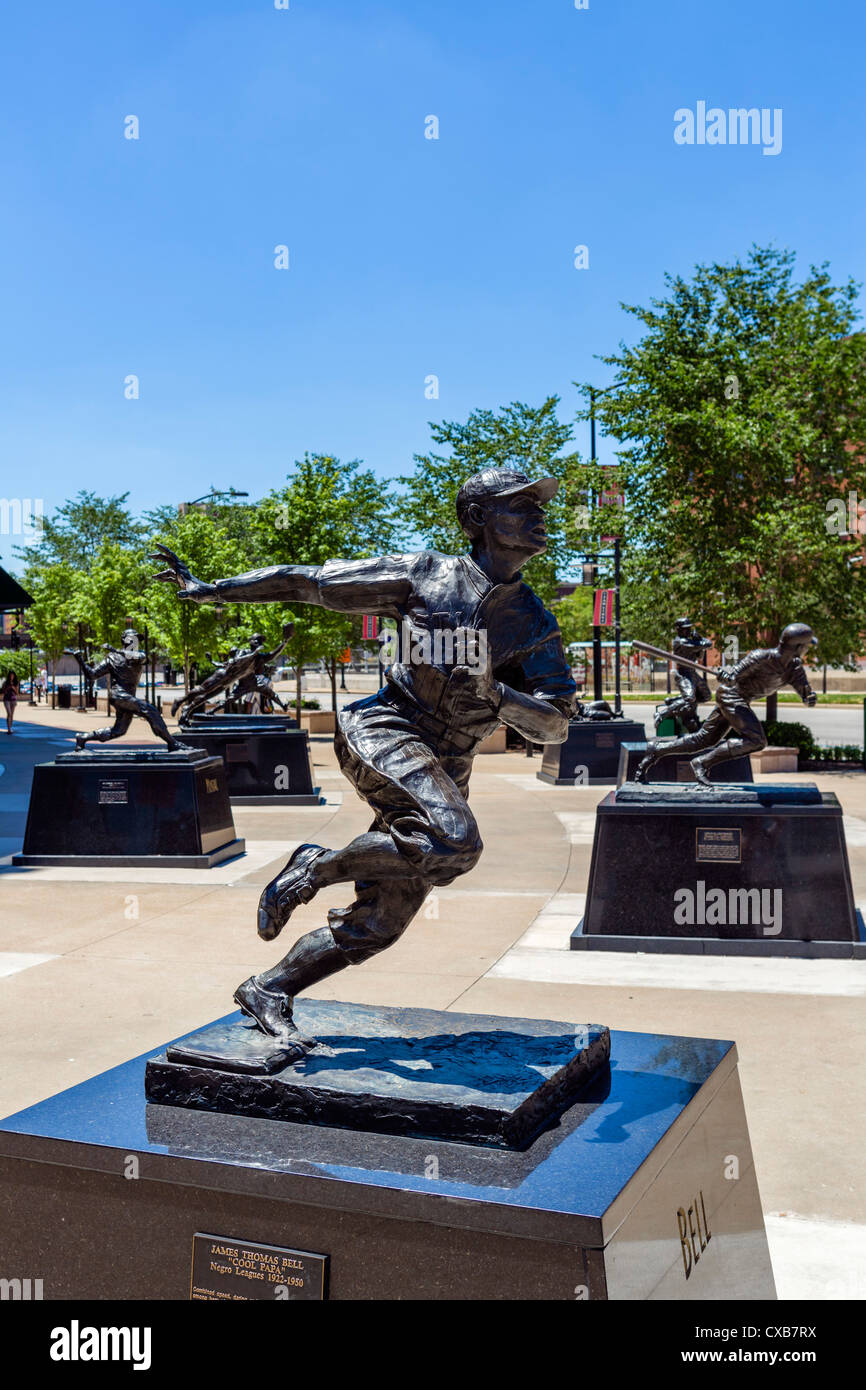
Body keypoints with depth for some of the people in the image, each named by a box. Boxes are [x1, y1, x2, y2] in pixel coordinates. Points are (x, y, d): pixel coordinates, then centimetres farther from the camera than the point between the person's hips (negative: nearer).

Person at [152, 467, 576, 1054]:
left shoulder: (537, 625, 12)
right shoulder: (425, 575, 3)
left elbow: (556, 724, 4)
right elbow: (309, 581, 7)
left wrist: (493, 695, -15)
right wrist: (212, 590, 6)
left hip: (444, 777, 5)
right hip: (384, 734, -5)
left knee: (380, 923, 1)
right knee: (454, 844, -31)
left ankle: (269, 990, 17)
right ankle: (318, 867, -10)